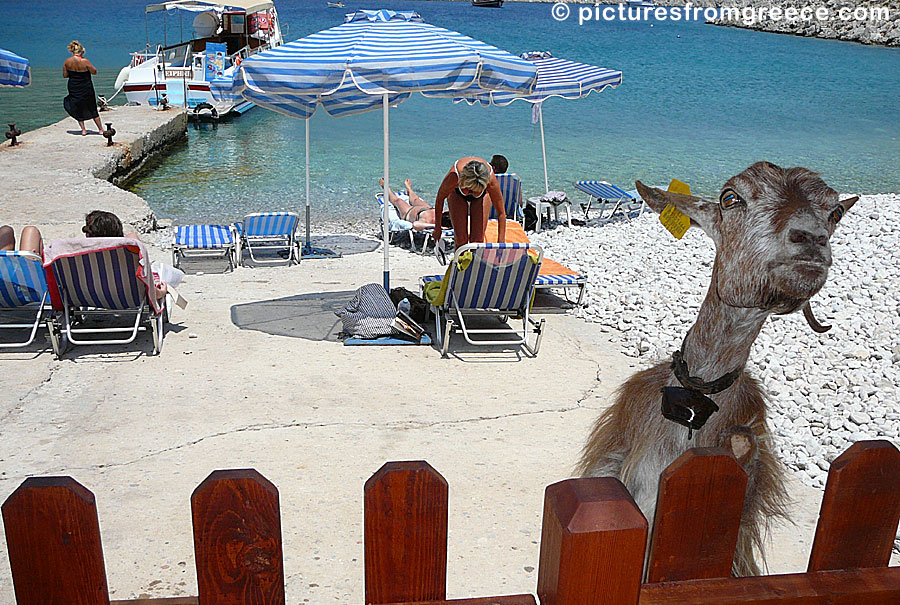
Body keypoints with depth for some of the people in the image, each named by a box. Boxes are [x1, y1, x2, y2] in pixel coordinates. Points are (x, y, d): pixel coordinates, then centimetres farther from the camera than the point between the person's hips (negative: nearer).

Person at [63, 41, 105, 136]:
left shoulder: (67, 61, -5)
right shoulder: (85, 61, -17)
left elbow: (65, 75, 1)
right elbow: (94, 71, -8)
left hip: (73, 89, 2)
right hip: (86, 89, -2)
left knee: (78, 110, 16)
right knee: (92, 109, 11)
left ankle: (83, 129, 12)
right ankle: (100, 129, 18)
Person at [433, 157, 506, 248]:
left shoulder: (491, 180, -40)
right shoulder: (454, 176, -42)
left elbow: (501, 213, -30)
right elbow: (440, 198, -21)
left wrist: (501, 243, -33)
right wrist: (437, 227, -13)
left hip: (483, 196, 0)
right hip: (457, 193, 0)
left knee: (478, 240, -8)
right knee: (461, 240, -10)